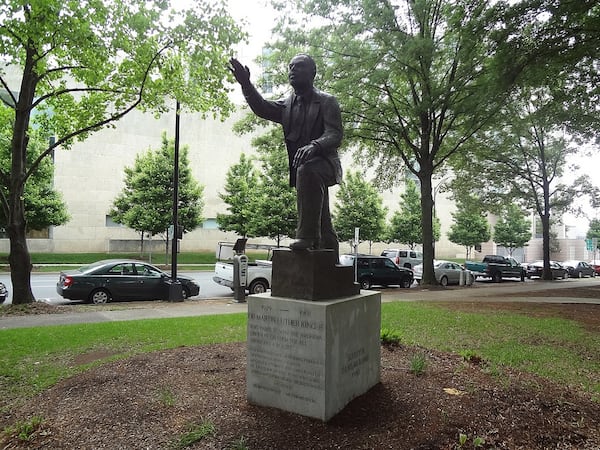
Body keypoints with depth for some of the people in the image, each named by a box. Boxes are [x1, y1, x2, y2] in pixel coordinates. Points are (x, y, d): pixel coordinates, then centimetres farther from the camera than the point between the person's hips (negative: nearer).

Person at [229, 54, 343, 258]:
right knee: (323, 226, 13)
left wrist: (314, 146, -37)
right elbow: (263, 108, -6)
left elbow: (335, 135, -17)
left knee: (307, 170, -40)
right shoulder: (287, 105, 12)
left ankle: (306, 235, -38)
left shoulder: (327, 101, -4)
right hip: (302, 168, 6)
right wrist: (246, 84, -22)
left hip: (324, 162, -5)